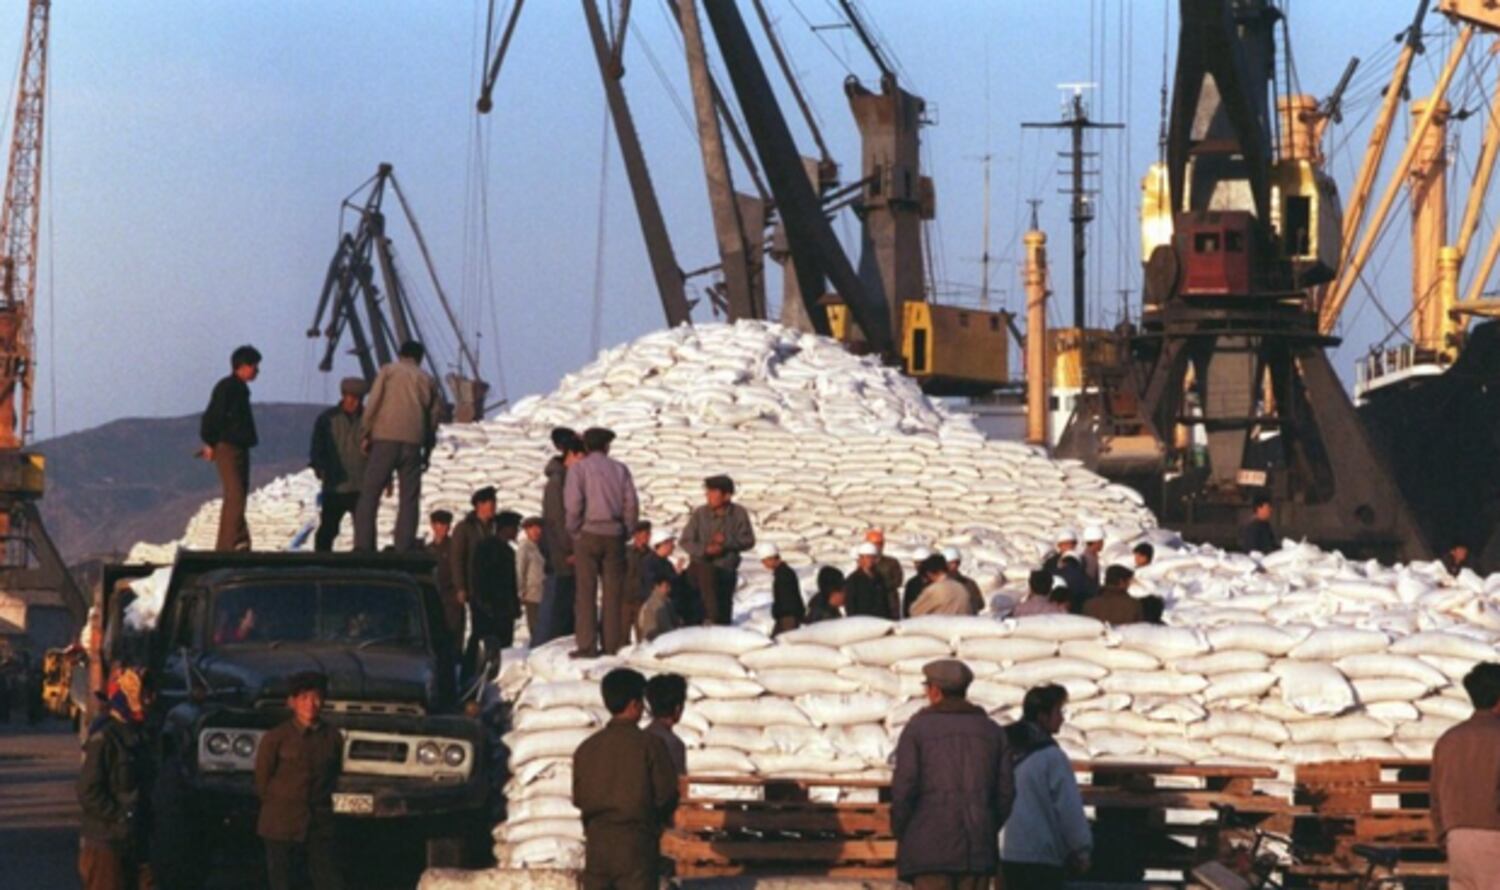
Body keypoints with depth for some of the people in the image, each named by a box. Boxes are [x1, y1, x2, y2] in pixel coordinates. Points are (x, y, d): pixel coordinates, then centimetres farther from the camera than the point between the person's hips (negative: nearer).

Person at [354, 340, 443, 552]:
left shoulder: (388, 371, 9)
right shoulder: (428, 380, 17)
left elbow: (372, 403, -1)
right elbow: (435, 413, 12)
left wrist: (365, 435, 4)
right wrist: (427, 451, 15)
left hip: (385, 439, -2)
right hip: (413, 443, 2)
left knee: (369, 494, -1)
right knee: (409, 498, 4)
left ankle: (363, 545, -11)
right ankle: (404, 548, -5)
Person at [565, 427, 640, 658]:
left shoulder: (578, 468, 0)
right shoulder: (620, 469, 9)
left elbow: (573, 503, -11)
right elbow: (631, 503, 3)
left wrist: (574, 530, 0)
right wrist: (626, 531, 9)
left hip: (588, 534, -2)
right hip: (614, 534, 2)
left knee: (586, 591, -2)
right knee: (613, 591, 5)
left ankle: (587, 645, -8)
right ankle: (613, 644, 3)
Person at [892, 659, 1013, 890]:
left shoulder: (917, 727, -1)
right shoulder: (992, 731, 10)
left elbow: (903, 790, -8)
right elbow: (1005, 793, 6)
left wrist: (900, 834, 5)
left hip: (930, 848, -3)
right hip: (977, 850, 3)